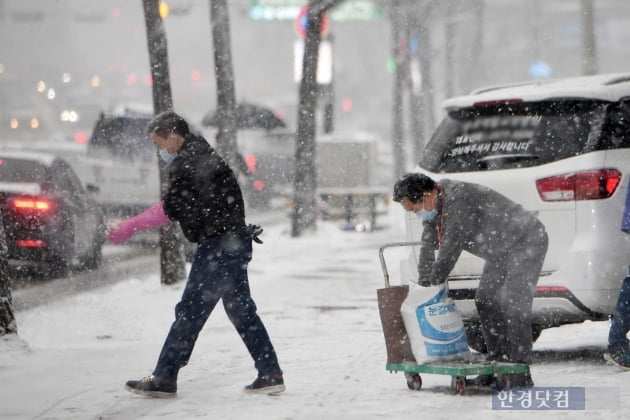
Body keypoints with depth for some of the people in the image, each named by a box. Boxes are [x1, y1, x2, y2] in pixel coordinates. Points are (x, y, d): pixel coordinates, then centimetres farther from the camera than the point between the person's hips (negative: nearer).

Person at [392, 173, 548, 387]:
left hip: (527, 241, -10)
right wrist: (423, 283, 4)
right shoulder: (433, 203, -1)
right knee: (485, 300, 6)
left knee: (514, 304, -17)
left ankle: (520, 376, -17)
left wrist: (433, 283, -20)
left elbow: (451, 248, -28)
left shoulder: (459, 199, -31)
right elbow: (428, 245, 7)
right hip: (501, 250, 10)